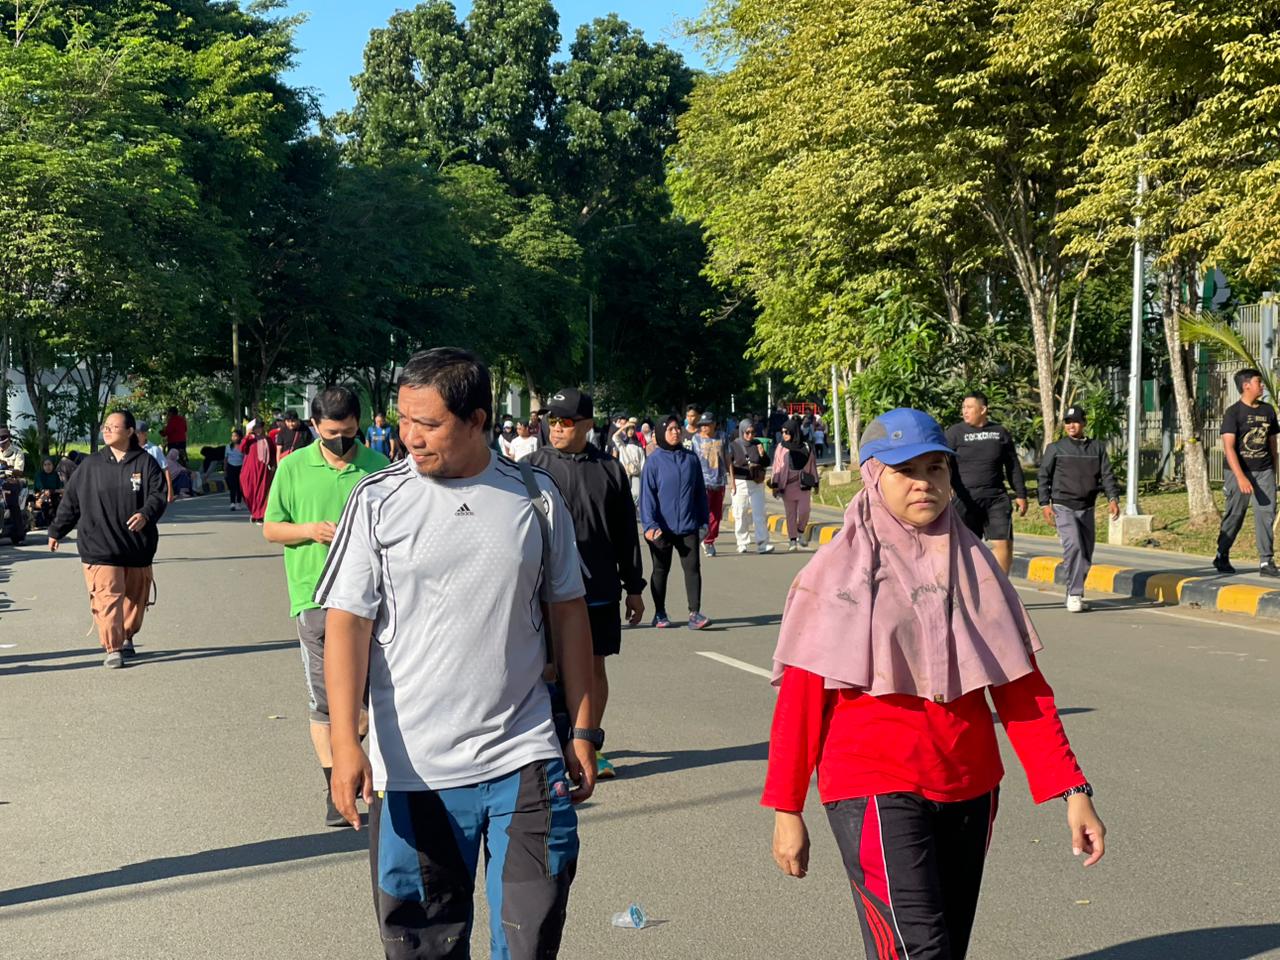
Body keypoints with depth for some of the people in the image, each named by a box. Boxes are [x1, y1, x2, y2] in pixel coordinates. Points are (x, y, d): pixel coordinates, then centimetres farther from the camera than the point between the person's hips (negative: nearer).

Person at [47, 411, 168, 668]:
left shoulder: (145, 462, 1)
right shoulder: (90, 466, 6)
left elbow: (159, 495, -5)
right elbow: (71, 501, 13)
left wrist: (146, 514, -25)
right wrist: (56, 531, 18)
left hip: (138, 547, 1)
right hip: (99, 547, -1)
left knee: (135, 596, 12)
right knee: (107, 595, -11)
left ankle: (126, 638, 33)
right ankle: (113, 648, -10)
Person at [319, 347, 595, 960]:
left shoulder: (535, 496, 3)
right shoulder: (378, 501, -3)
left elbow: (567, 613, 9)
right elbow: (346, 621, -5)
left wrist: (582, 731, 9)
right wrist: (345, 743, -14)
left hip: (524, 759, 1)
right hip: (412, 770, -1)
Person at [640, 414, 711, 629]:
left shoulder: (691, 459, 6)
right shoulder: (654, 461, -4)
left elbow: (700, 491, 11)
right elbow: (647, 494, -7)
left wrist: (704, 521, 8)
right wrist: (649, 524, -16)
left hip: (688, 526, 2)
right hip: (661, 528, -2)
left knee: (693, 567, -5)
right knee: (661, 570, 10)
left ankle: (694, 613, -5)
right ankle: (660, 614, 20)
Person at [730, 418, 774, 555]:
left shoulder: (757, 444, 7)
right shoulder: (734, 446, -1)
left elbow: (766, 464, 12)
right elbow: (730, 465, -3)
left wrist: (762, 454, -8)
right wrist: (732, 483, -10)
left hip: (756, 484, 2)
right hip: (740, 483, -2)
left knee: (759, 514, -5)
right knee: (740, 515, 3)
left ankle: (762, 544, -8)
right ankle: (742, 544, 13)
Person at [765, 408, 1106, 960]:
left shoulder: (974, 566, 6)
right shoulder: (839, 571, -4)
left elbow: (1022, 691, 4)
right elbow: (801, 695, -3)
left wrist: (1072, 790, -4)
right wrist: (786, 809, -4)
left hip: (970, 791, 5)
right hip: (875, 792, -5)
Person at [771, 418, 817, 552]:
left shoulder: (806, 448, 2)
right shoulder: (781, 448, 3)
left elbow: (812, 465, 8)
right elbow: (777, 467, 3)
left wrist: (815, 484, 8)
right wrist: (774, 485, -1)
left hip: (803, 485, 0)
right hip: (787, 485, 0)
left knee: (803, 511, -11)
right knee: (790, 514, 2)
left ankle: (800, 533, 15)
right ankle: (792, 541, 8)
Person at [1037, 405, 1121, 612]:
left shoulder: (1097, 448, 11)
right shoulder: (1055, 448, 4)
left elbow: (1107, 475, 6)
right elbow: (1044, 477, 5)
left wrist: (1113, 498, -8)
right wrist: (1045, 504, -4)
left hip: (1087, 509, 4)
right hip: (1063, 507, -4)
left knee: (1086, 554, 7)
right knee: (1073, 546, -21)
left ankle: (1074, 594, 20)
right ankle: (1074, 594, -18)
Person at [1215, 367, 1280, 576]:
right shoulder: (1233, 412, -9)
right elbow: (1228, 448, -16)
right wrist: (1240, 477, -24)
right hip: (1239, 471, -4)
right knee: (1234, 516, 5)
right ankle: (1221, 557, 22)